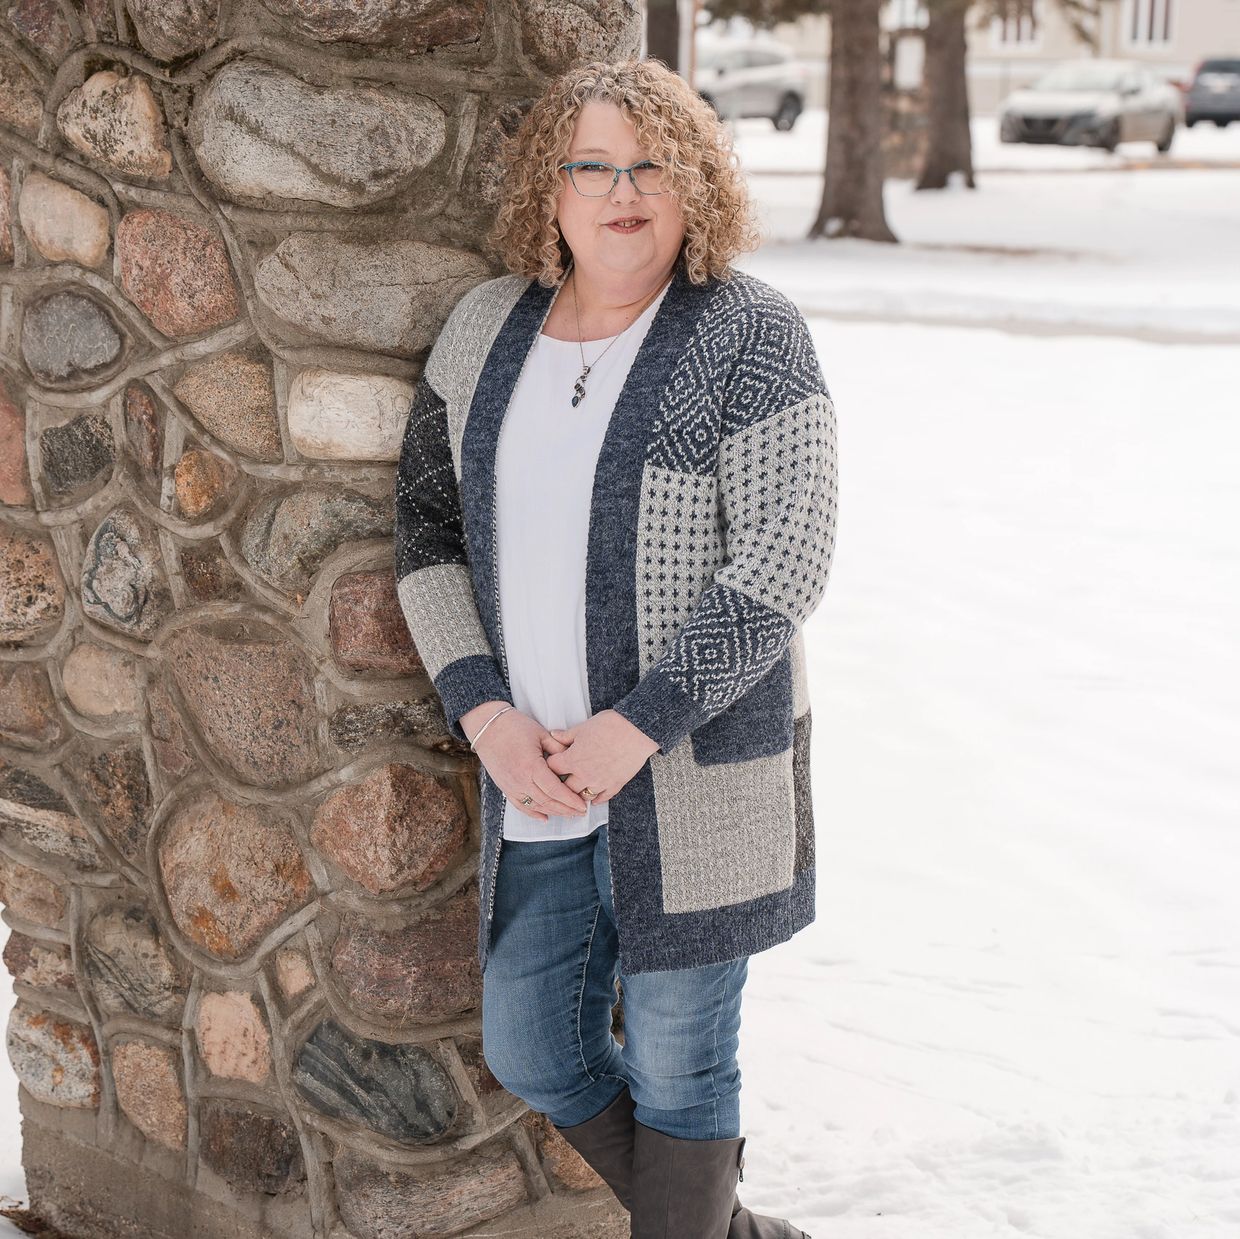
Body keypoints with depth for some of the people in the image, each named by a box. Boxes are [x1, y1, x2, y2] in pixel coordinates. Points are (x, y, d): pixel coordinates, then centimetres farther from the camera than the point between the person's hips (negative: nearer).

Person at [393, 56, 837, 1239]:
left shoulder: (747, 334, -9)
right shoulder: (485, 326, 6)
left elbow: (782, 564, -15)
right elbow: (429, 527, 8)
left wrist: (636, 728, -19)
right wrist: (484, 713, -5)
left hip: (693, 766, -6)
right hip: (535, 765, 6)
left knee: (677, 1062, 6)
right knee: (531, 1052, 16)